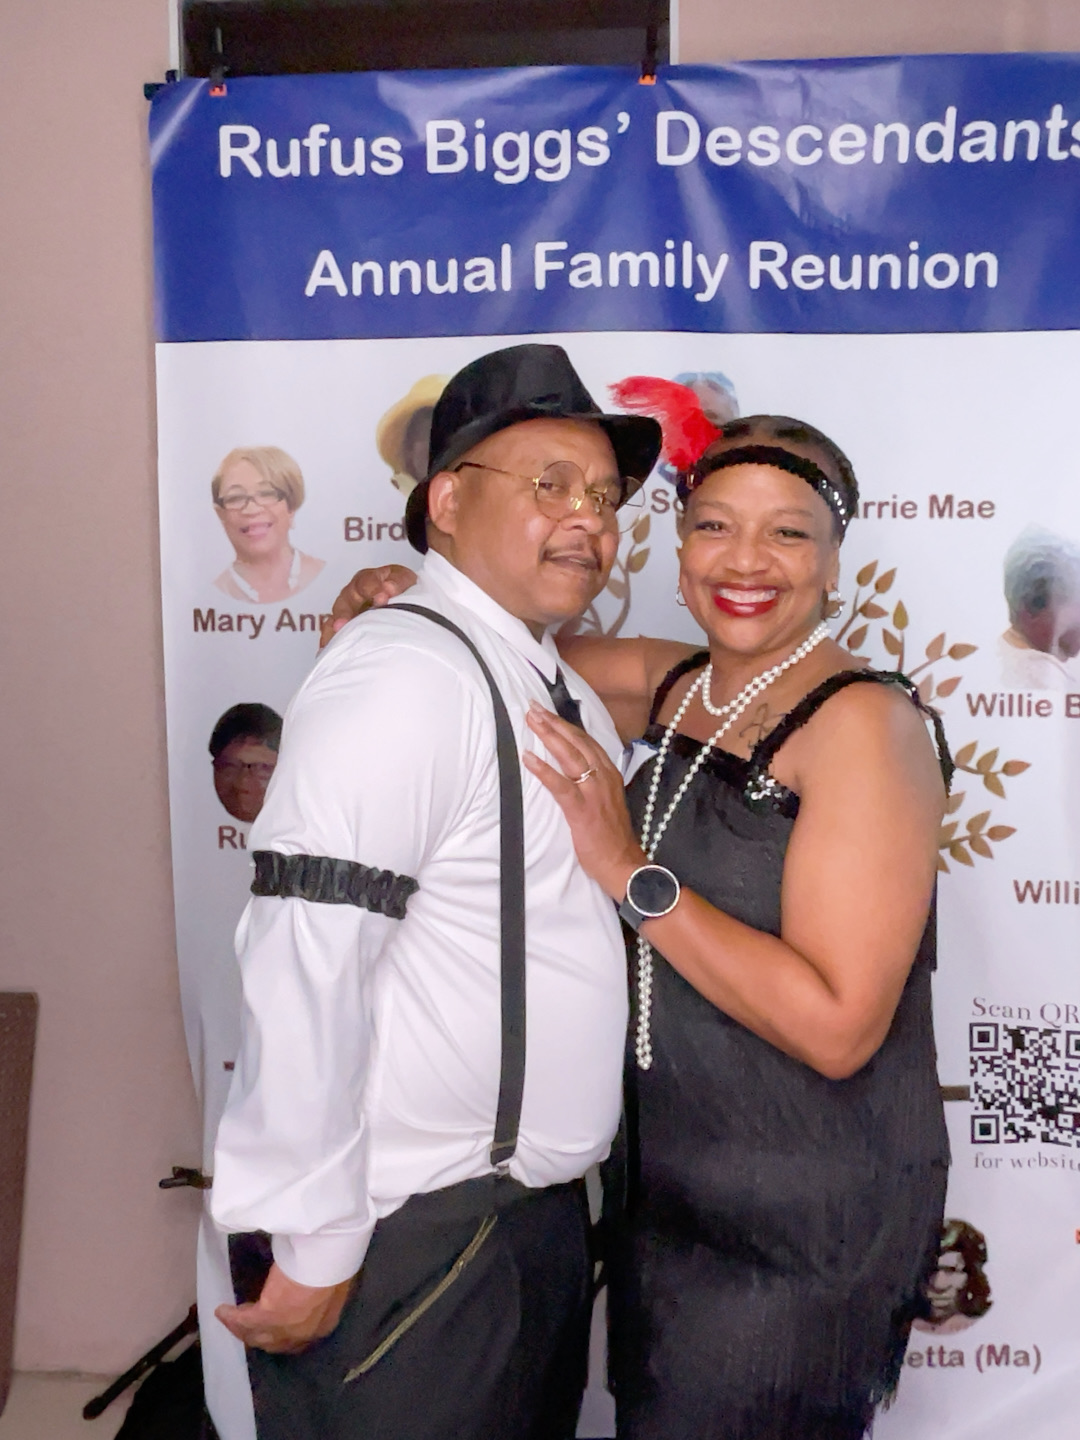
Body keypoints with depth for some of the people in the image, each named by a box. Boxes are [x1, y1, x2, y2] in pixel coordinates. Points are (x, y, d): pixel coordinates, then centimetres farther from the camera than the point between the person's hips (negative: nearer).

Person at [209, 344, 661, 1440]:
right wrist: (312, 1247, -21)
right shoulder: (402, 674, -20)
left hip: (539, 1215, 9)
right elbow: (304, 967, -26)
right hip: (408, 1242, -9)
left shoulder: (570, 698, 10)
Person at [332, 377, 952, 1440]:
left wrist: (630, 872, -25)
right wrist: (396, 603, -4)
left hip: (802, 1221, -7)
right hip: (660, 1181, 7)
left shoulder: (864, 722, -21)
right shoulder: (671, 688, 1)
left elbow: (837, 1028, -26)